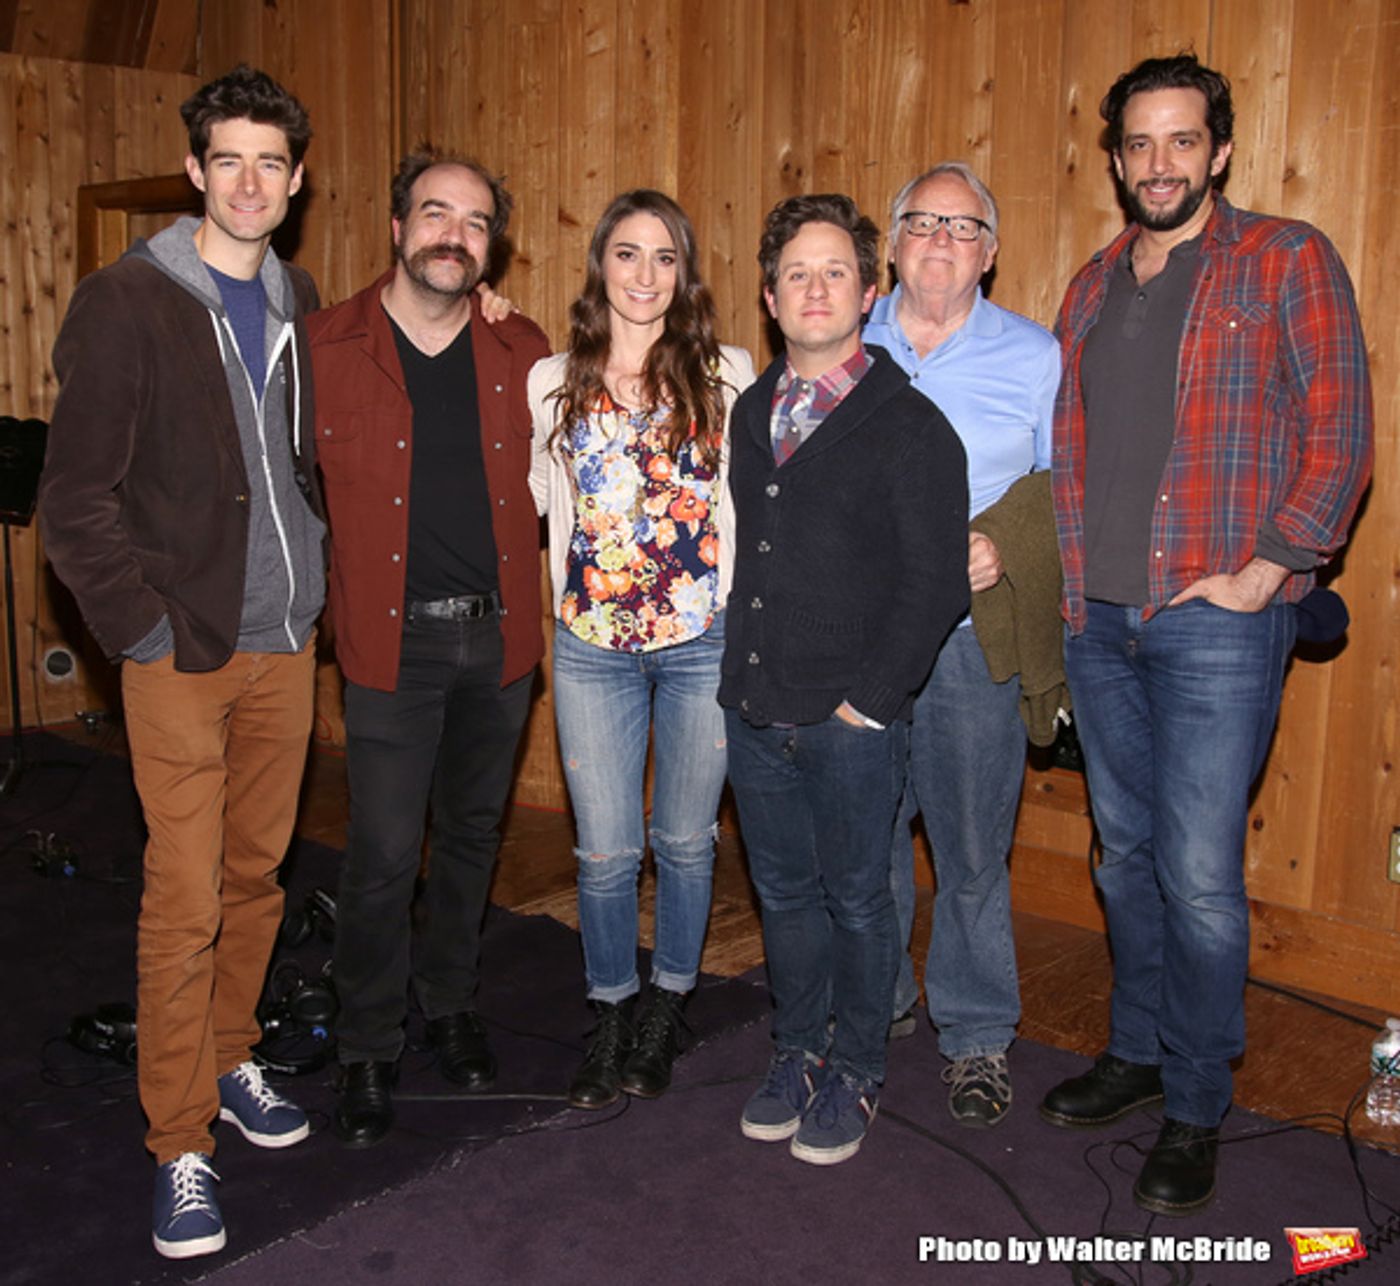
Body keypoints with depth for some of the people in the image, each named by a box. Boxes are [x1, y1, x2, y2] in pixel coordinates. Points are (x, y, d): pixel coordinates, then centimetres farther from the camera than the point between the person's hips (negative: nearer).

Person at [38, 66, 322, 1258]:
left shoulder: (298, 305, 9)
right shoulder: (127, 301, -8)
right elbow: (75, 501, -10)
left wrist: (316, 581, 8)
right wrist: (146, 628, -12)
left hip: (287, 642, 5)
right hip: (184, 653, -5)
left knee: (257, 872, 15)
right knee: (184, 902, -1)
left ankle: (229, 1059, 34)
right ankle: (180, 1143, 13)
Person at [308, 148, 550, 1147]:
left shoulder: (524, 354, 3)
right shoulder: (325, 349, -5)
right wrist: (340, 572, -1)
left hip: (499, 636, 3)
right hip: (394, 641, -3)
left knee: (473, 835, 16)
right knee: (384, 855, -2)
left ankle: (452, 1005, 36)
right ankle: (370, 1049, 18)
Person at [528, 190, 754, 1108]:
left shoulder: (728, 376, 1)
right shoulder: (554, 382, 6)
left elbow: (753, 496, 4)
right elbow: (533, 495, 15)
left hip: (704, 641, -1)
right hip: (592, 645, 1)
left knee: (685, 840, 11)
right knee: (606, 851, 5)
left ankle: (667, 1008, 32)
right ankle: (611, 1019, 28)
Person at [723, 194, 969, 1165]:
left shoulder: (910, 425, -7)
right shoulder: (751, 414, 10)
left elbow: (935, 583, -12)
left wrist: (869, 698, -14)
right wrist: (738, 683, 9)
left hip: (852, 721, -5)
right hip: (754, 713, 5)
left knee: (857, 899, 9)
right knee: (785, 893, 17)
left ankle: (854, 1073, 27)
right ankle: (798, 1052, 35)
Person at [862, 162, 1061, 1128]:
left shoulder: (1036, 357, 4)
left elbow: (1064, 494, 6)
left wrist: (1007, 551, -11)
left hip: (975, 639, -2)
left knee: (973, 850, 5)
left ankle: (978, 1034, 23)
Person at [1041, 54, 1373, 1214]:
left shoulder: (1288, 262, -3)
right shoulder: (1094, 286, 14)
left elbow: (1341, 436, -7)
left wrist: (1264, 573, -13)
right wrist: (1071, 575, 7)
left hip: (1216, 625, -5)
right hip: (1100, 619, 6)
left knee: (1198, 874, -3)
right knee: (1126, 854, 15)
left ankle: (1196, 1113, 15)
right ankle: (1138, 1052, 33)